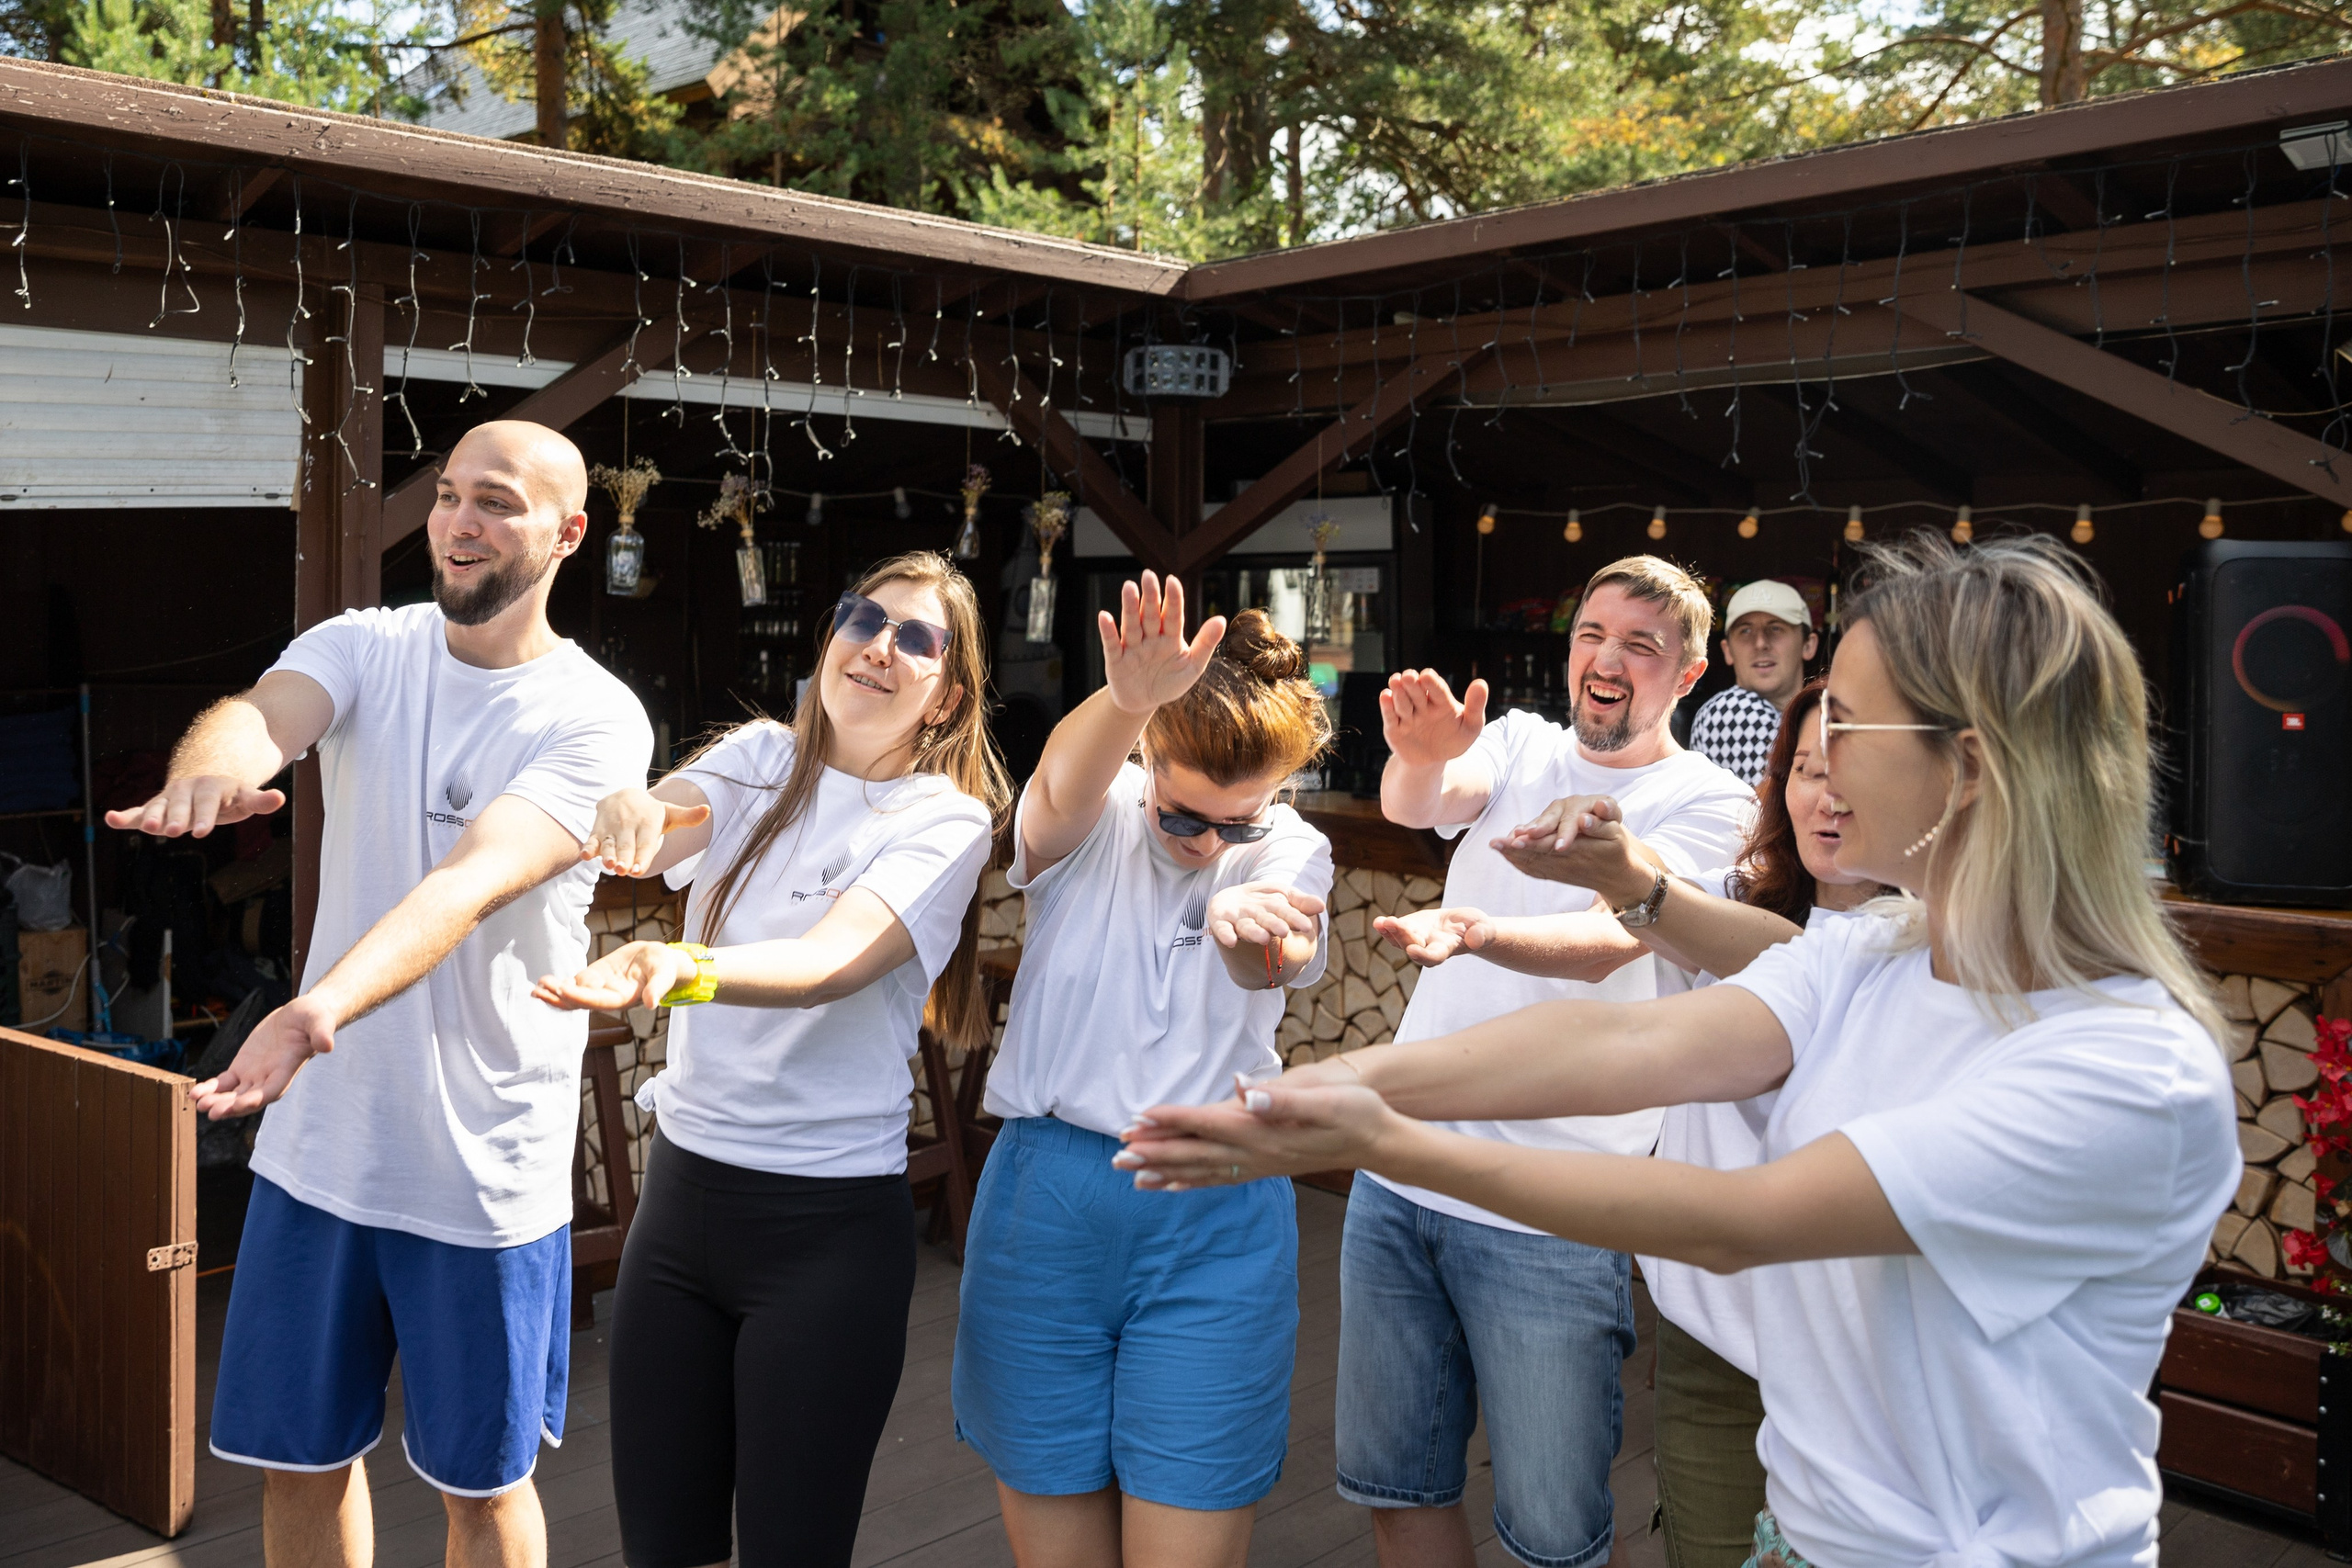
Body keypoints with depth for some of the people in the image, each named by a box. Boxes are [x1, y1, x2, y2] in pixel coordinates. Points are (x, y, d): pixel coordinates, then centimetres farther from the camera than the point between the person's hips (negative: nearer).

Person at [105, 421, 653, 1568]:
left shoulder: (595, 721, -13)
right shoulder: (364, 648, 0)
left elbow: (471, 883, -28)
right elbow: (263, 711, -23)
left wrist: (320, 1009, -45)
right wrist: (211, 764, -48)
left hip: (486, 1171, -3)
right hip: (318, 1141, 4)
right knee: (298, 1458, 17)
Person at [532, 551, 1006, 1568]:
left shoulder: (947, 818, -8)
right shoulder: (761, 759, 6)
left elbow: (834, 960, -24)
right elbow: (651, 836, -12)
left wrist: (679, 969, -42)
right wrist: (625, 812, -36)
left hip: (829, 1224, -4)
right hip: (681, 1187, 4)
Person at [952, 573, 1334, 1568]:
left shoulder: (1290, 853, 1)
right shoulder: (1093, 821, -2)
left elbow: (1278, 961, -22)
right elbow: (1059, 792, -28)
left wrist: (1248, 926, -49)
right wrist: (1125, 700, -51)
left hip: (1217, 1222, 0)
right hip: (1045, 1197, 0)